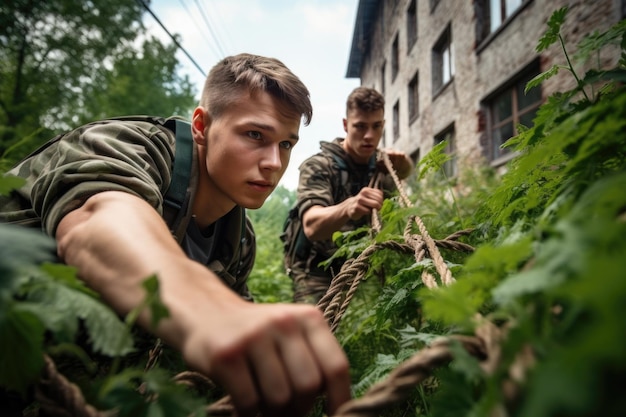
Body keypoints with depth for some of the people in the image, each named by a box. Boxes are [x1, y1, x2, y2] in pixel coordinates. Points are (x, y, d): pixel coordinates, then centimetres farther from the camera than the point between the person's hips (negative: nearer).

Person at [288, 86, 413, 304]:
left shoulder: (381, 165, 3)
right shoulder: (318, 166, -14)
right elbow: (312, 226, -28)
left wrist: (402, 162, -7)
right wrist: (348, 208, -52)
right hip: (319, 272, -5)